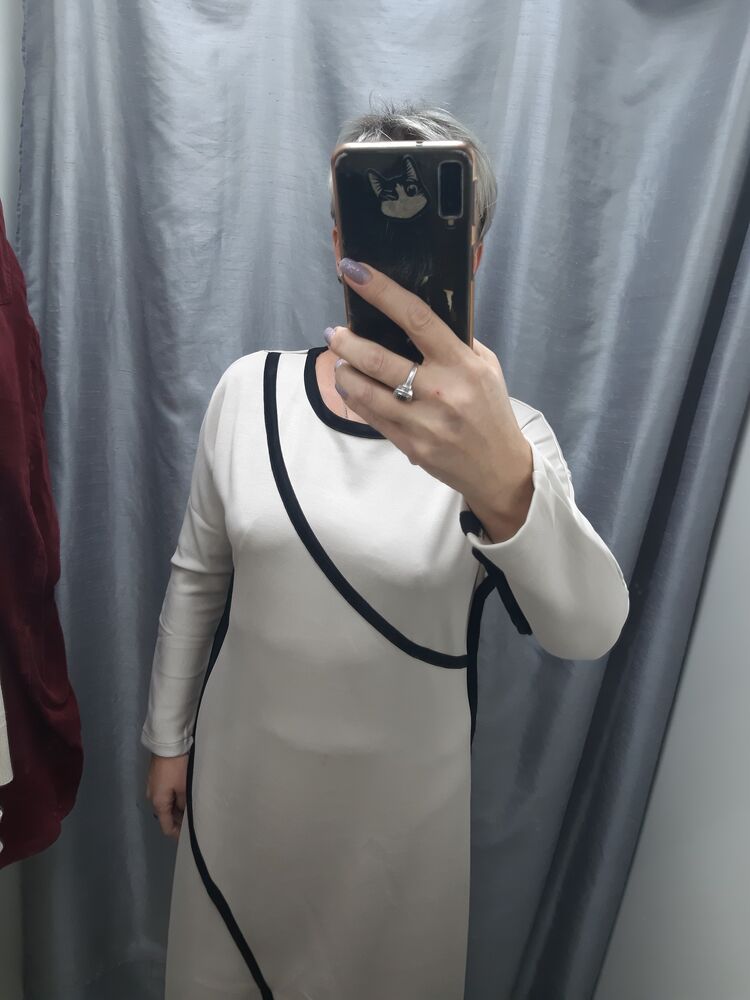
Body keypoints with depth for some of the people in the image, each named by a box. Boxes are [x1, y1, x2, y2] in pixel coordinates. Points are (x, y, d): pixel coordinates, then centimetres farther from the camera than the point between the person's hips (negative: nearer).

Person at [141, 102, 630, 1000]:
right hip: (241, 767, 2)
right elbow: (197, 574, 0)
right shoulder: (249, 390, -10)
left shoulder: (503, 434, -17)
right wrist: (168, 737, 7)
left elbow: (588, 631, -33)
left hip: (402, 791, -1)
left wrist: (503, 485, -54)